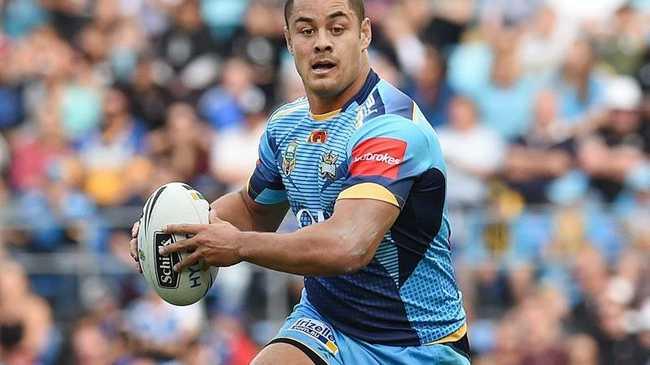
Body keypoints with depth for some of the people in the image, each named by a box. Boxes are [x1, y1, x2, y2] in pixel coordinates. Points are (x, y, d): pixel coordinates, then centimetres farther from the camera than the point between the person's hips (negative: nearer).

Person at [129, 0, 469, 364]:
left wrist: (238, 245, -23)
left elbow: (347, 248, -34)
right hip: (323, 325, 4)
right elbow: (254, 208, 24)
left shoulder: (392, 125, -21)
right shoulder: (286, 124, 3)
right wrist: (190, 228, 4)